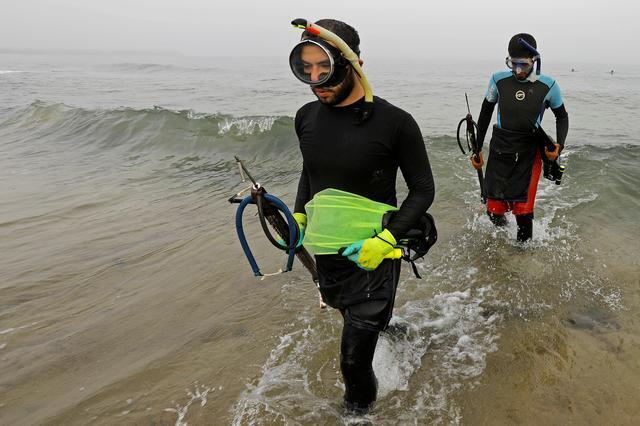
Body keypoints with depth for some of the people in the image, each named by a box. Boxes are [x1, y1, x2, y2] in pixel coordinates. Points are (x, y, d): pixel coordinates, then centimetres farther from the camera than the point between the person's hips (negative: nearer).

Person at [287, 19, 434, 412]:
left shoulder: (395, 123, -20)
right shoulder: (306, 117, -2)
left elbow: (422, 190, -11)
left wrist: (388, 238, -21)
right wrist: (299, 215, 4)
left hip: (372, 254, -6)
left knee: (355, 356, 1)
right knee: (347, 310, 30)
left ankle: (359, 406, 32)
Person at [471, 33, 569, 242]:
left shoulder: (548, 85, -6)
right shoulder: (499, 80, -5)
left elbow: (562, 116, 9)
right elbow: (485, 114, 8)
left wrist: (559, 145, -8)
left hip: (529, 152, -1)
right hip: (500, 148, 1)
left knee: (523, 209, -8)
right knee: (494, 210, -1)